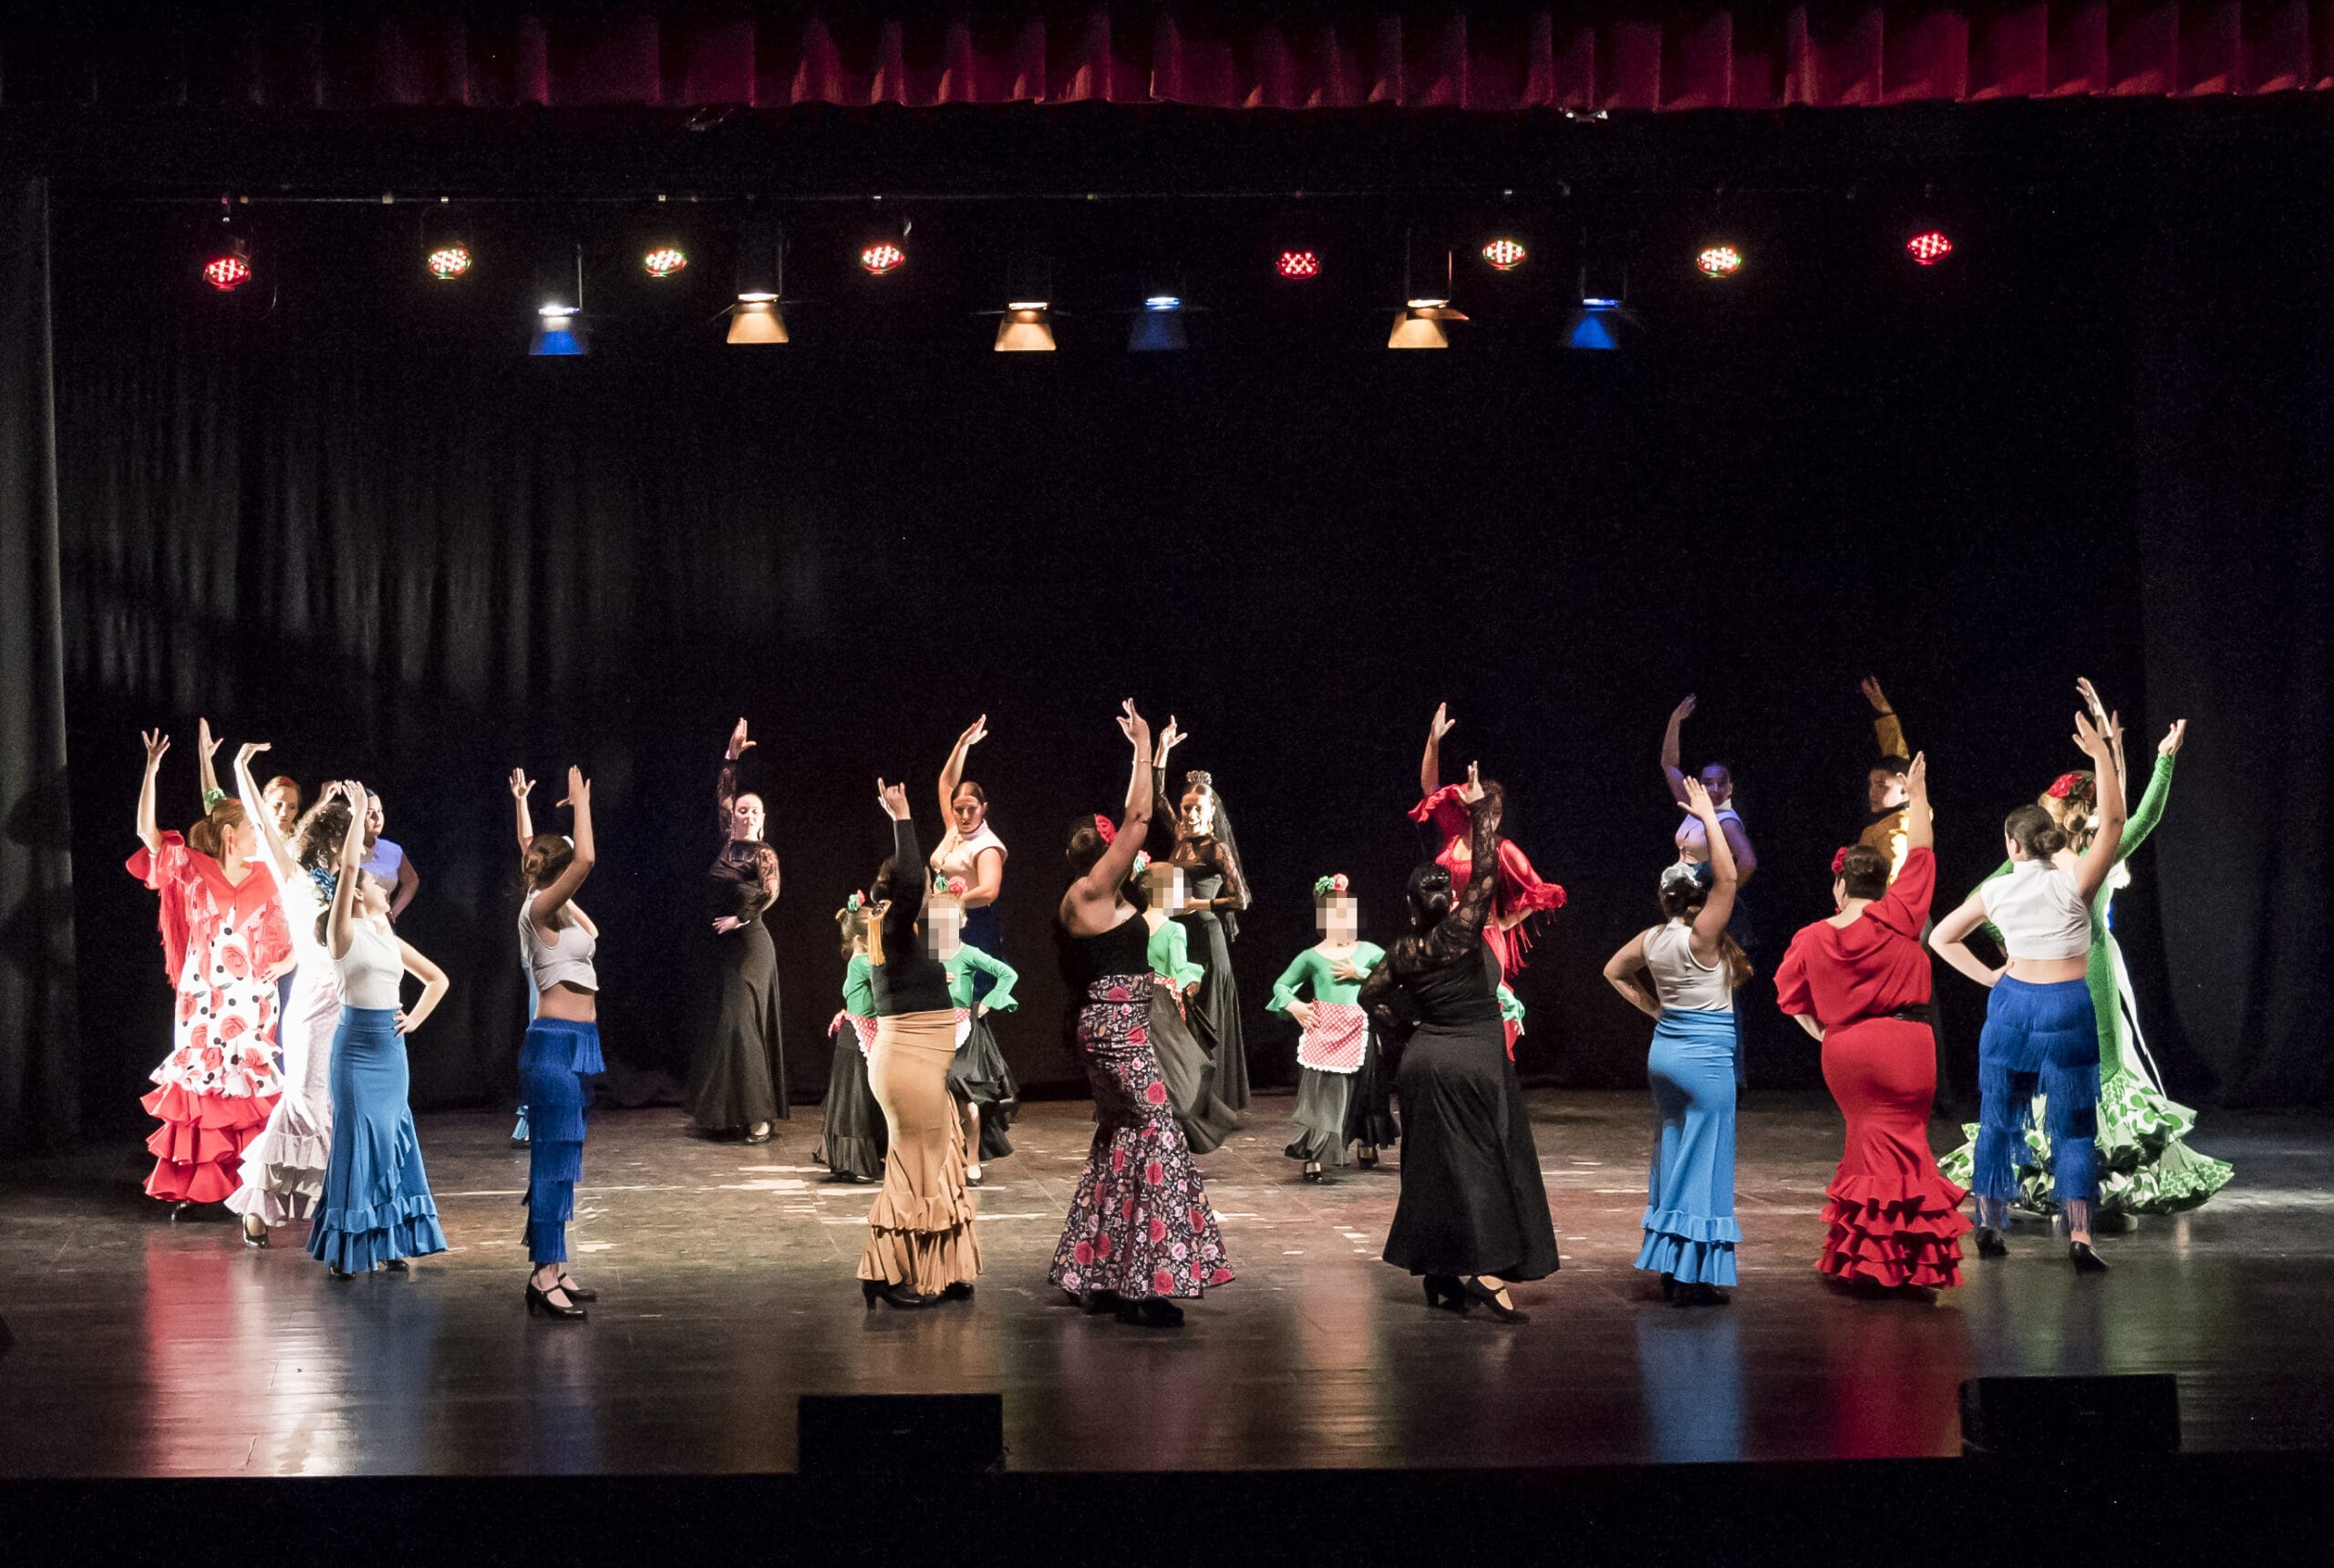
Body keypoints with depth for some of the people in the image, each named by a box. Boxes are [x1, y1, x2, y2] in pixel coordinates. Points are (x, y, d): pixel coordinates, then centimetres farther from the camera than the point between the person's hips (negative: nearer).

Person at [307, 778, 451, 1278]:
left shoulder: (389, 939, 13)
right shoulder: (344, 932, -4)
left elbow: (438, 979, 26)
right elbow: (348, 866, -17)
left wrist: (415, 1019, 12)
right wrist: (358, 811, -14)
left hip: (391, 1049, 6)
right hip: (356, 1045, -6)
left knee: (392, 1141, 5)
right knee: (357, 1140, -6)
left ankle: (388, 1243, 12)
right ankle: (345, 1248, -1)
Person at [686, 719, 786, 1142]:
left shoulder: (763, 852, -6)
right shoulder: (728, 843, 10)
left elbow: (770, 891, -21)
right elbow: (723, 797, 15)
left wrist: (739, 918, -14)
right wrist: (732, 757, 10)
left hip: (750, 945, -7)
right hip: (723, 947, 7)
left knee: (742, 1023, -12)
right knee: (722, 1024, 7)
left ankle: (758, 1116, -11)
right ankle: (723, 1113, 12)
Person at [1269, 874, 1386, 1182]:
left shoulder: (1368, 951, 7)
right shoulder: (1311, 957, 4)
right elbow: (1281, 984, 13)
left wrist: (1360, 974, -7)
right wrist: (1293, 1005, -5)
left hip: (1354, 1033, 1)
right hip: (1321, 1031, -1)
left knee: (1344, 1095, 3)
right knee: (1316, 1095, -3)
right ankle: (1311, 1160, -1)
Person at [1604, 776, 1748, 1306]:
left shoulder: (1651, 939, 4)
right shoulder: (1700, 938, -17)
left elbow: (1614, 972, 20)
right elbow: (1727, 876, -25)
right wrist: (1708, 818, -20)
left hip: (1665, 1047, 8)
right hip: (1706, 1055, -8)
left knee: (1672, 1153, 13)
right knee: (1703, 1158, -3)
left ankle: (1669, 1270, 18)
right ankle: (1694, 1277, -4)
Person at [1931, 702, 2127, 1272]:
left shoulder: (1996, 891, -2)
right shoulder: (2073, 885, -13)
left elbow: (1941, 937, 7)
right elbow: (2113, 820, -14)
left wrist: (1987, 976, 9)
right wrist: (2102, 756, -15)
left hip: (2010, 1002, 3)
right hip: (2067, 1009, -3)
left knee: (1998, 1120, 14)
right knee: (2073, 1128, 0)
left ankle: (1989, 1228, 18)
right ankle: (2079, 1240, -9)